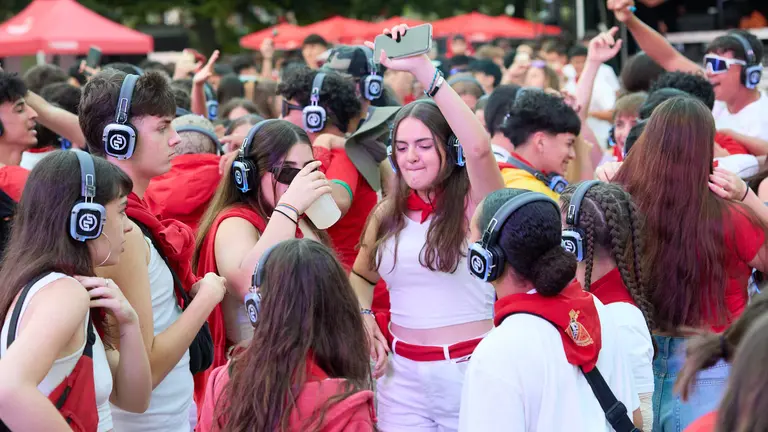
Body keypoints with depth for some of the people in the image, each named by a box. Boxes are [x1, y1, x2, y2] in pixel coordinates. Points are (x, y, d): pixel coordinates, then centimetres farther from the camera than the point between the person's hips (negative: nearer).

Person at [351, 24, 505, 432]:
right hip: (402, 372, 4)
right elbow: (361, 276, 22)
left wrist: (422, 68, -30)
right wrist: (363, 315, 0)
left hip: (470, 368, -4)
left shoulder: (475, 204, -8)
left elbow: (479, 148, -28)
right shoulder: (386, 214, 7)